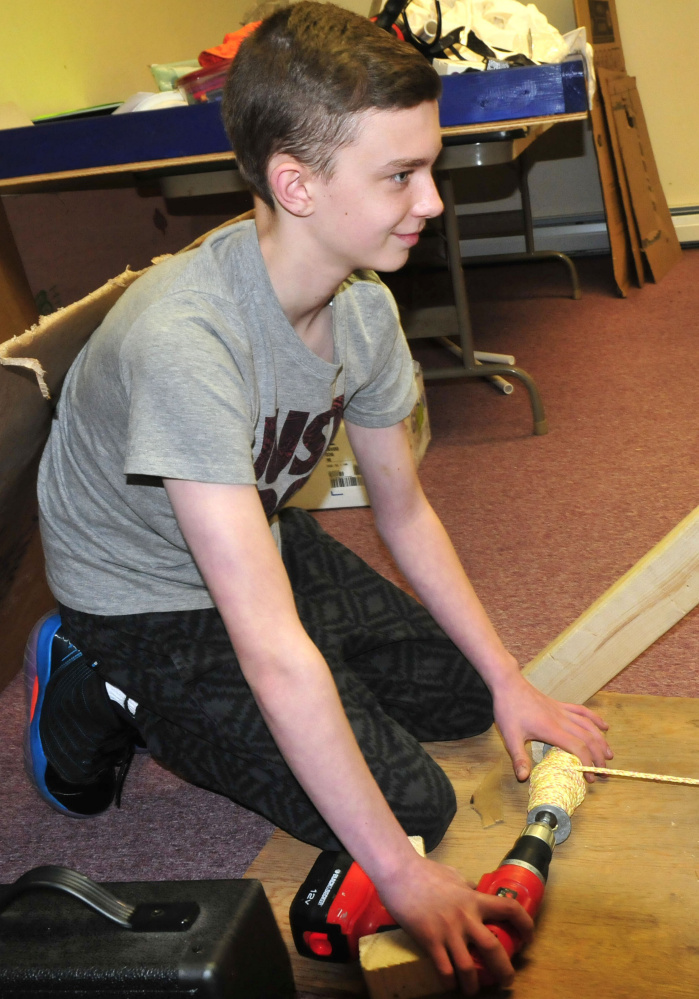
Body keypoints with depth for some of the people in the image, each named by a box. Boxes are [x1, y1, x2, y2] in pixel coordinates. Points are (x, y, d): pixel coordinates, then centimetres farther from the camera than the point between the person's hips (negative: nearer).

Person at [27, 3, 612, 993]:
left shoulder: (363, 307, -13)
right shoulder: (184, 342, -39)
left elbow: (405, 510, 2)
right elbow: (274, 647, -39)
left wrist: (510, 684, 3)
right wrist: (404, 880, -33)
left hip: (262, 541, 8)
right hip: (147, 601, -7)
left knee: (461, 691, 12)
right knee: (413, 801, -9)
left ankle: (176, 696, 18)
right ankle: (104, 695, 4)